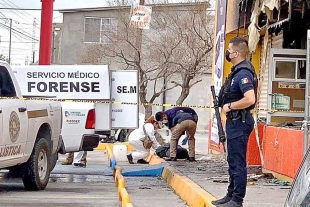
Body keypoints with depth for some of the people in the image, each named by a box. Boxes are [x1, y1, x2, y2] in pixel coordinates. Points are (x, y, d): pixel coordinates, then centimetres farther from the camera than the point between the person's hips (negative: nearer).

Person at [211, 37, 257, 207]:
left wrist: (229, 106, -19)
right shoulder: (236, 71, 13)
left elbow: (250, 99, -30)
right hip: (234, 121, 11)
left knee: (237, 163, -5)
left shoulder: (243, 73, -19)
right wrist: (226, 105, 11)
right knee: (233, 161, 18)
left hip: (239, 123, -11)